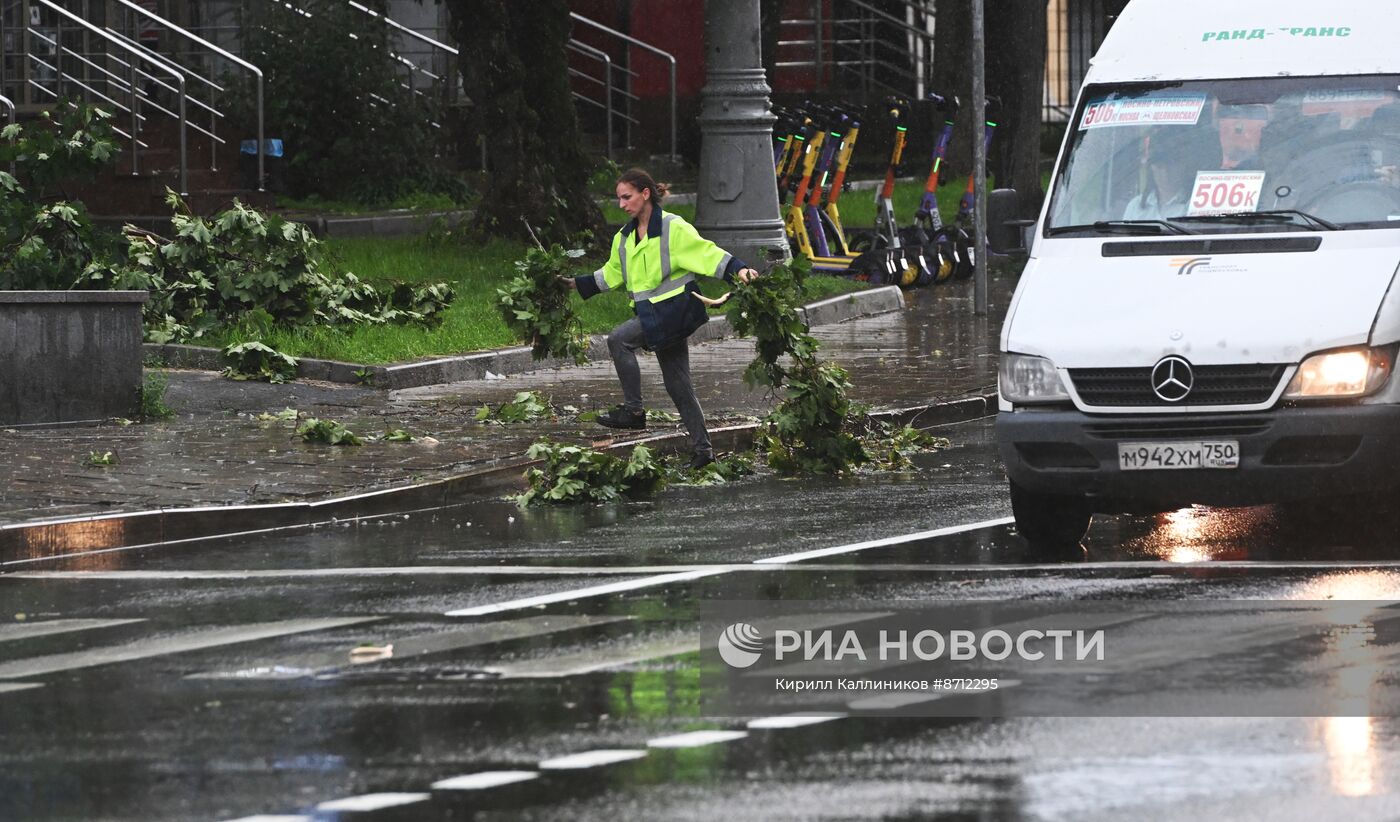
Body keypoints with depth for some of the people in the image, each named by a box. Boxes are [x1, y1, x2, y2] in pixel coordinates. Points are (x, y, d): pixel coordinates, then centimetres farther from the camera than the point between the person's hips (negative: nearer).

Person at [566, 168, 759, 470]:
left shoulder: (673, 228, -10)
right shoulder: (624, 238, 14)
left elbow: (707, 253, -17)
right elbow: (611, 275, 27)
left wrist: (738, 269, -31)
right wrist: (577, 284, 23)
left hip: (674, 308, -8)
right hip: (651, 314, 8)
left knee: (619, 339, -23)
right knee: (678, 386, 8)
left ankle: (633, 411, -18)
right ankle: (702, 447, 13)